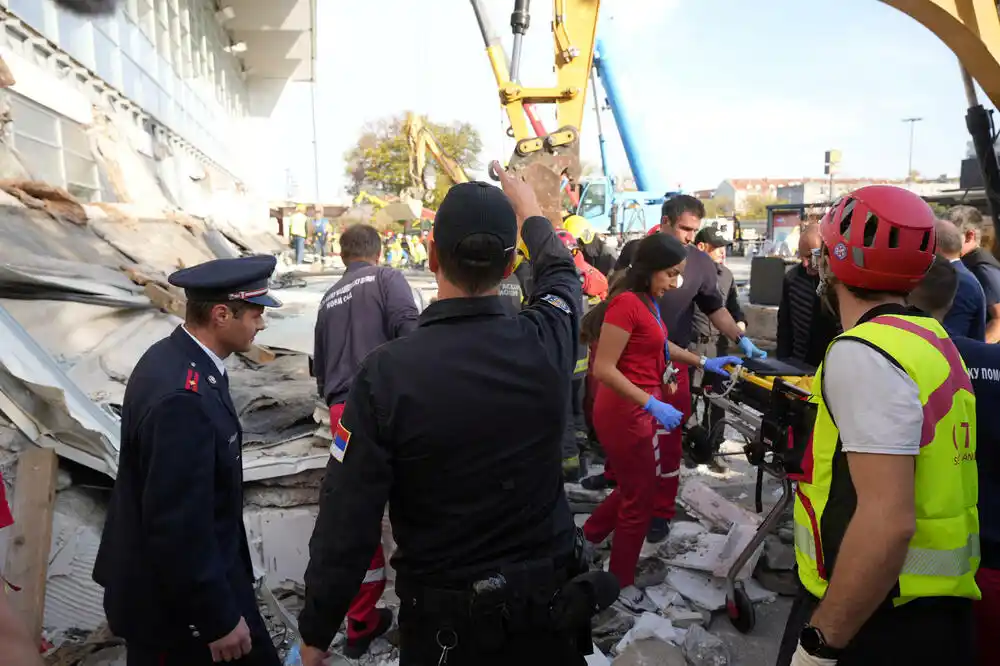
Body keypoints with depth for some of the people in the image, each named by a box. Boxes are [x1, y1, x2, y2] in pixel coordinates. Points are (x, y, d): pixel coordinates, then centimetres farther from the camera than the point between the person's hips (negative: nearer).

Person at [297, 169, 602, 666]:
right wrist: (527, 206, 28)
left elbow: (347, 522, -19)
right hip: (547, 600, 3)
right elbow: (561, 273, 9)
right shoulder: (546, 341, -15)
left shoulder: (386, 373, -24)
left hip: (444, 620, -3)